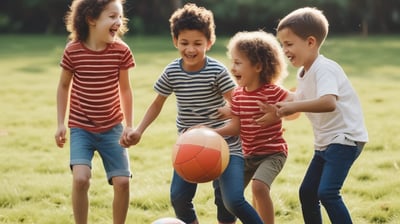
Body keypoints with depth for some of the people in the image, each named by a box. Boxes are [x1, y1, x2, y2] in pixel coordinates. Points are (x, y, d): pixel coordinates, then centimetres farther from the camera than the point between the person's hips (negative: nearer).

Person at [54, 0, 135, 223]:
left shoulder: (121, 51, -8)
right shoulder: (73, 51, -11)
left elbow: (125, 89, 4)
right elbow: (64, 86, 4)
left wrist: (129, 125, 2)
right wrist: (61, 123, 1)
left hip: (112, 128, 2)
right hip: (81, 128, -2)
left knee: (122, 181, -4)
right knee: (81, 178, -20)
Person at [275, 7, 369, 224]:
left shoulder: (324, 69, -20)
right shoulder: (303, 74, 11)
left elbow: (329, 102, -37)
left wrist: (294, 107, -36)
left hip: (345, 138, -10)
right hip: (324, 141, 10)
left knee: (327, 192, -22)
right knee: (307, 192, 14)